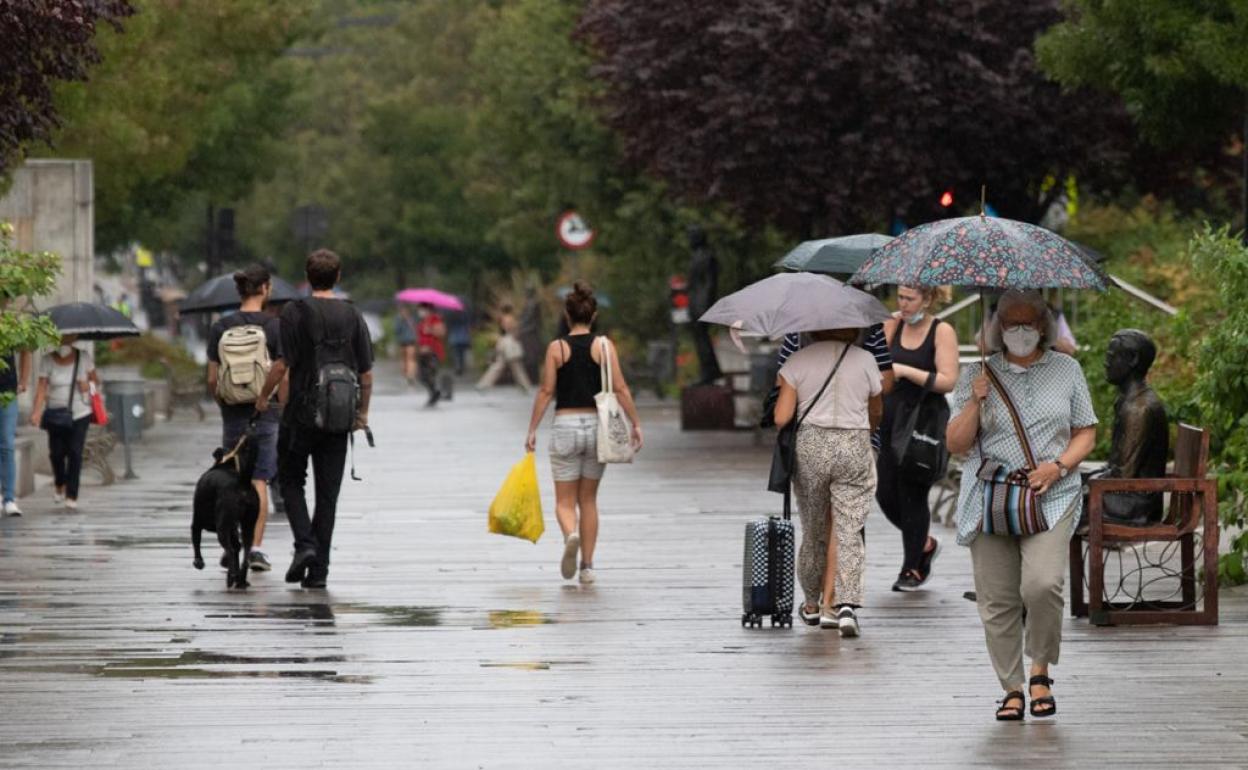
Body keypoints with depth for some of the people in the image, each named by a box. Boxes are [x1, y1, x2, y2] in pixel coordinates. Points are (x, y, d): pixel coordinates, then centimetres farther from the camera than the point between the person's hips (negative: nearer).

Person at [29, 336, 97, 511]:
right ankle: (60, 485, 32)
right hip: (56, 414, 1)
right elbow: (41, 387, -9)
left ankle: (71, 496, -8)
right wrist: (36, 411, -21)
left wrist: (88, 385, -13)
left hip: (79, 413, -1)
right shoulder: (47, 360, -5)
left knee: (75, 453, -10)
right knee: (56, 453, 2)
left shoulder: (83, 356, -1)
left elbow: (94, 378, 11)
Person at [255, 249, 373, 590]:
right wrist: (363, 412, 18)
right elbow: (366, 372, 5)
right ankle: (319, 568, 3)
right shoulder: (352, 316, 4)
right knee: (328, 491, 6)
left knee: (291, 479, 13)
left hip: (302, 412, -3)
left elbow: (283, 363, -13)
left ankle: (304, 543, -9)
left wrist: (264, 396, 3)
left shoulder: (296, 312, -7)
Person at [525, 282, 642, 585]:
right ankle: (587, 566, 14)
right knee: (588, 500, 15)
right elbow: (620, 388, -6)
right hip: (596, 424, 2)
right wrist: (636, 424, 0)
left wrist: (532, 430, 0)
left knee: (565, 501, 5)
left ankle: (571, 535, -28)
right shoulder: (604, 346, -1)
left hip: (565, 426, -2)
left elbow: (546, 391, -5)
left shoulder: (557, 348, -3)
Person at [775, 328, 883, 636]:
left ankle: (813, 604, 27)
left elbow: (781, 417, -6)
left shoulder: (798, 360, -2)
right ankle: (844, 604, -17)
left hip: (810, 447, 0)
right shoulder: (865, 361, 1)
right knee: (847, 529, -1)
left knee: (814, 528, 14)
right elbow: (876, 414, 12)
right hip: (855, 449, 0)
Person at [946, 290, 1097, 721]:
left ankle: (1040, 672, 0)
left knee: (1042, 583, -21)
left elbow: (1086, 433, 13)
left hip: (1051, 496, -1)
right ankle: (1012, 689, 11)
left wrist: (1059, 465, -5)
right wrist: (976, 403, -9)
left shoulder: (1066, 370, 10)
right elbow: (955, 444, 7)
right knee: (997, 600, -1)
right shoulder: (978, 375, 9)